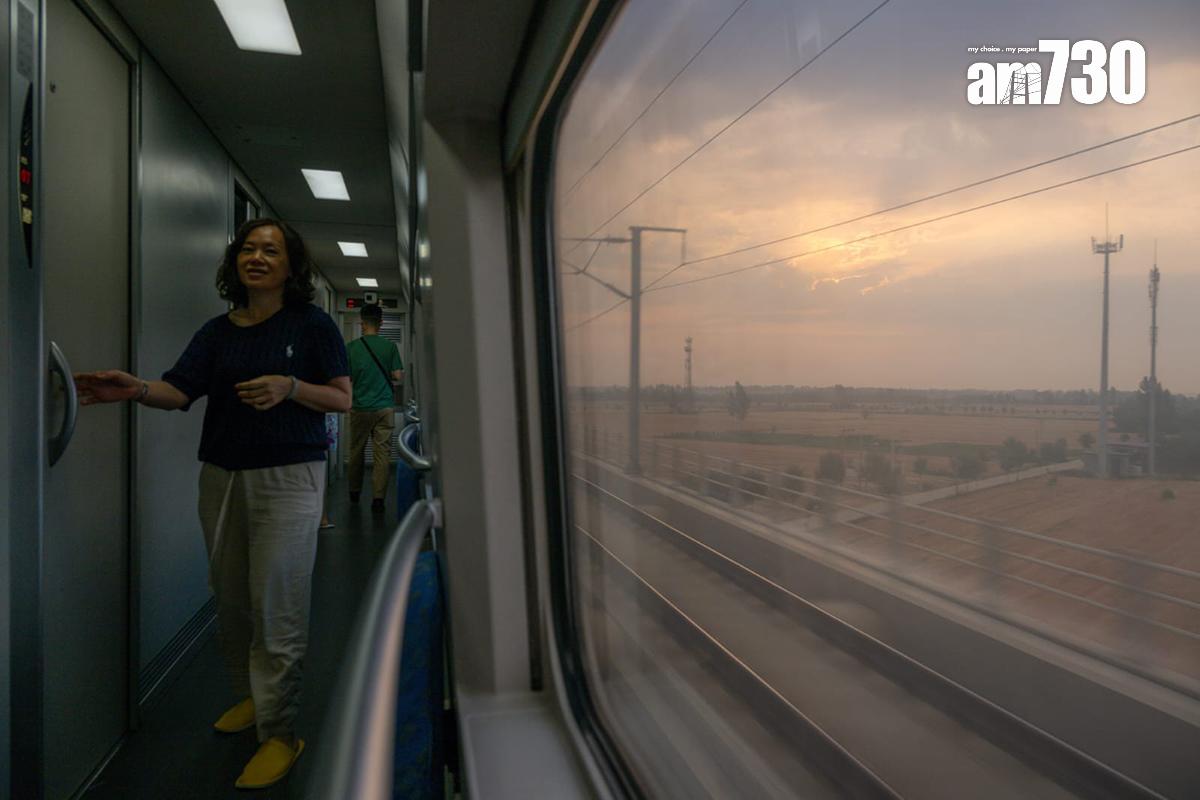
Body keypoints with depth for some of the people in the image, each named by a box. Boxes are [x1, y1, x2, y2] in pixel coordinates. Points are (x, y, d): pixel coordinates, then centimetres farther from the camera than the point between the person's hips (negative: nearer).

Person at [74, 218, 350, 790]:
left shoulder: (312, 324, -2)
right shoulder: (218, 331, 10)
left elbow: (342, 399, -4)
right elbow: (179, 390, -3)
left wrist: (289, 387, -20)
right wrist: (136, 390, -24)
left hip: (288, 476, -5)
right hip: (221, 476, 5)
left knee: (275, 605, -5)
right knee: (231, 599, 12)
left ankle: (279, 733, 5)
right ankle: (250, 695, 33)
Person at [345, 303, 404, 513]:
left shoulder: (351, 347, -3)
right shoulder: (389, 347, -3)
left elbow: (345, 378, -1)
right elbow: (398, 376, -4)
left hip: (359, 408, 1)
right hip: (384, 408, -1)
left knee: (356, 452, 16)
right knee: (382, 454, 0)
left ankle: (354, 493, 31)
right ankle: (378, 498, -8)